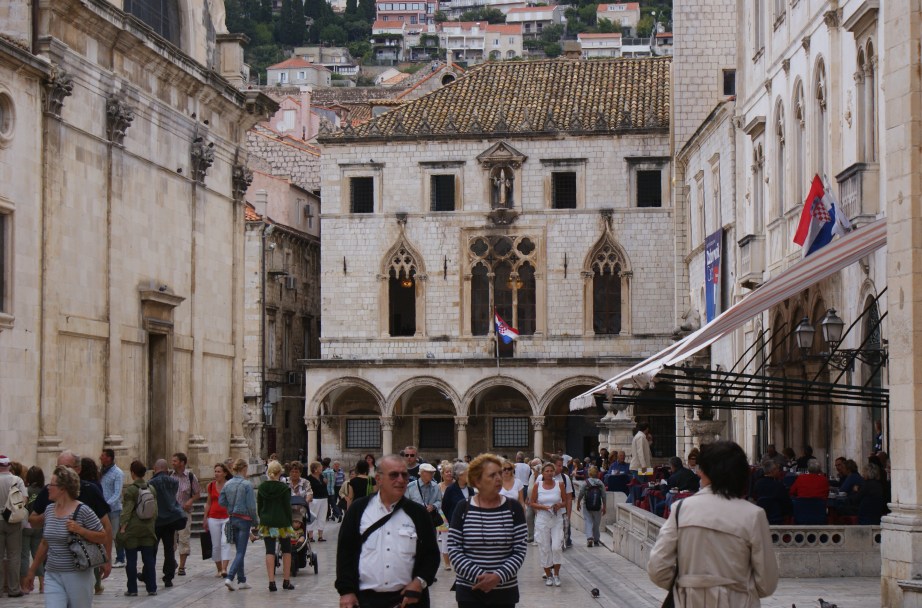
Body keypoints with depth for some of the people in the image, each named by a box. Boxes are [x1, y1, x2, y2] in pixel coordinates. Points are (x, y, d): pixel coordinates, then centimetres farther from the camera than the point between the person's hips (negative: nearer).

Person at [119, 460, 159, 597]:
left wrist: (122, 527, -14)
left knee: (131, 560, 3)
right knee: (149, 559, 8)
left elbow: (128, 510, -15)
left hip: (133, 529, -5)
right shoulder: (152, 489, 6)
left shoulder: (130, 489, -10)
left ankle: (132, 589, 4)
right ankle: (152, 588, 9)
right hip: (148, 529, 5)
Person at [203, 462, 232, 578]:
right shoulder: (211, 486, 6)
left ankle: (224, 569, -18)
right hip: (214, 518, 4)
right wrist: (205, 519, 12)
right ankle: (219, 569, 16)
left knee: (225, 542, -14)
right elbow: (208, 503, 14)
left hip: (227, 517, -4)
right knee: (216, 545, 6)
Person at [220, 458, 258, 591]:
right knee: (241, 552, -4)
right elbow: (251, 505, -14)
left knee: (239, 551, 15)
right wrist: (256, 520, -2)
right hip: (244, 519, -6)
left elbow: (221, 501, 5)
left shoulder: (227, 484, 2)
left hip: (232, 519, 6)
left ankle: (242, 580, 18)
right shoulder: (247, 484, -13)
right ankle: (230, 578, -18)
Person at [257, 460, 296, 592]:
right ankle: (286, 581, 11)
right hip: (282, 522, -2)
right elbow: (287, 507, -7)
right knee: (286, 550, 12)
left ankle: (271, 581, -5)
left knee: (270, 551, 2)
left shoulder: (262, 487, 1)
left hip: (266, 523, 2)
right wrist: (290, 523, 1)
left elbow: (259, 507, 6)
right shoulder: (284, 488, -9)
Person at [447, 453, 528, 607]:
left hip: (505, 591, 1)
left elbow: (520, 550, -2)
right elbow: (453, 550, -4)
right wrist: (478, 576, -15)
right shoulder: (463, 509, -2)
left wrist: (498, 576, -16)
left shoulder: (513, 508, 0)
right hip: (469, 591, 0)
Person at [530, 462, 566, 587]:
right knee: (544, 548, 2)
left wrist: (560, 505, -12)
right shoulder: (537, 485, 0)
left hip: (557, 519, 0)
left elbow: (565, 501, 10)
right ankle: (548, 575, 15)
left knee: (557, 547, -10)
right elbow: (532, 503, 2)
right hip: (542, 520, 0)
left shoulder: (560, 484, 2)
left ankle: (556, 574, 6)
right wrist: (543, 507, -13)